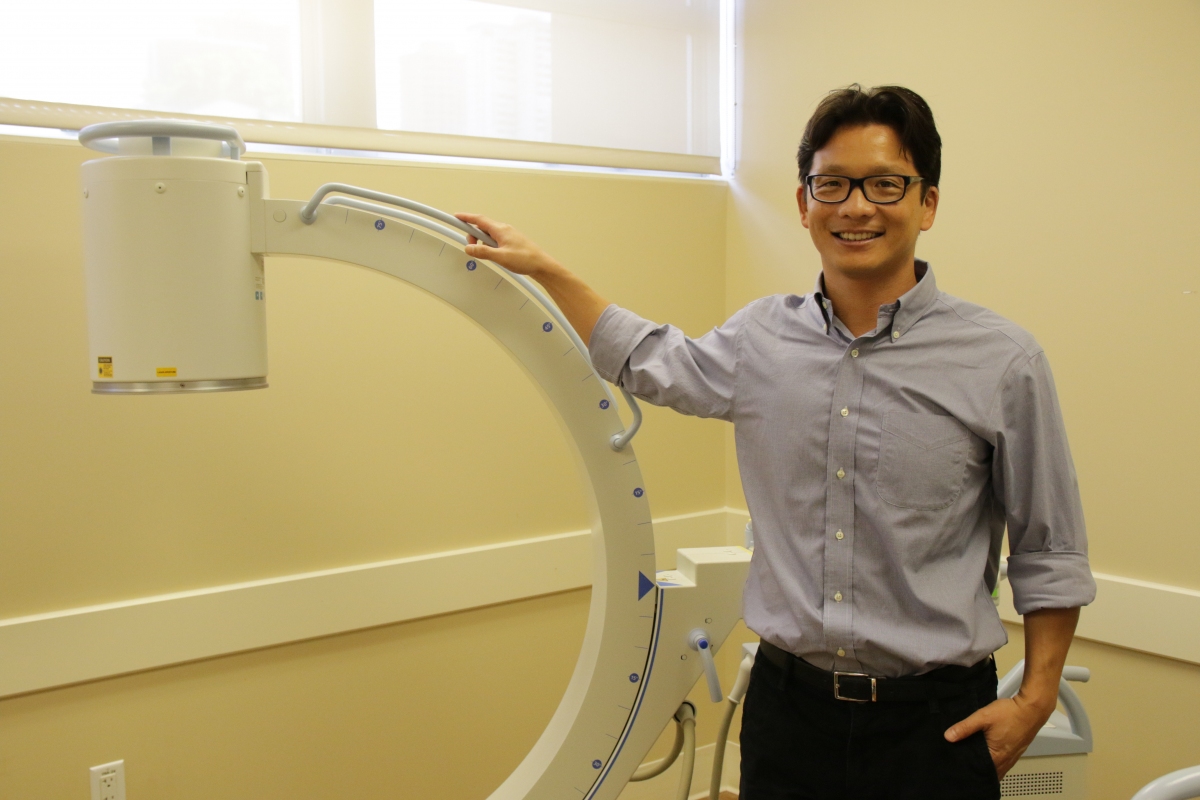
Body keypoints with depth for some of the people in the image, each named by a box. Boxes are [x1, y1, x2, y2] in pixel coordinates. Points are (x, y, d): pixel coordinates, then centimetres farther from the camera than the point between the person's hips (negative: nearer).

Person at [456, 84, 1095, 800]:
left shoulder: (1003, 362, -8)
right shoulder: (762, 338, 1)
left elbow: (1050, 554, 0)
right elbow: (651, 362, 20)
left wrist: (1036, 698, -4)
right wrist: (542, 267, 19)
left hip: (935, 724, -2)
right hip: (787, 705, 3)